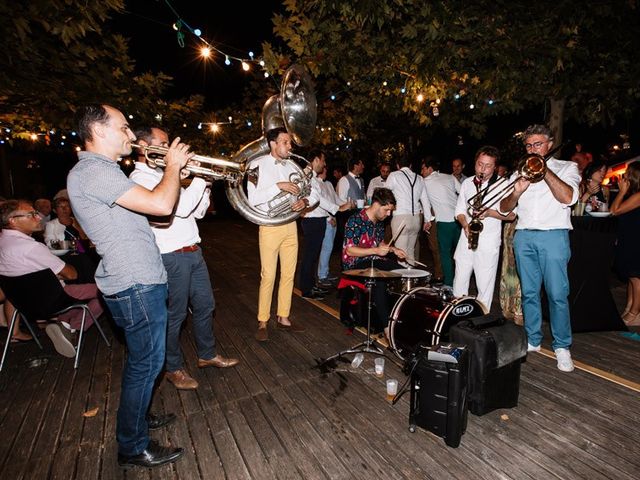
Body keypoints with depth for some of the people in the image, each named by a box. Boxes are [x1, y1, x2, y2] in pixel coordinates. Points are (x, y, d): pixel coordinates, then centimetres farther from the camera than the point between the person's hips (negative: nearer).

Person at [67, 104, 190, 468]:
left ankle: (138, 416, 45)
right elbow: (162, 205, -29)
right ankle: (133, 448, 22)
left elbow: (150, 203, 17)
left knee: (141, 359, 24)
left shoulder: (102, 171, 16)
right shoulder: (92, 171, -19)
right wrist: (173, 166, -12)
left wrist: (177, 173, 7)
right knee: (147, 363, 4)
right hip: (137, 285, -11)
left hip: (138, 280, 11)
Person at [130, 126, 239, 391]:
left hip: (193, 252, 9)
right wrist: (200, 176, -14)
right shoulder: (140, 178, -13)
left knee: (205, 305, 17)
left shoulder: (165, 175, 17)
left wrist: (204, 184, 2)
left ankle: (207, 354, 36)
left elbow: (197, 211, 15)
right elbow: (181, 208, -25)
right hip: (172, 257, -9)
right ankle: (174, 368, 27)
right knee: (174, 316, 6)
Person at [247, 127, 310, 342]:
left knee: (289, 274, 9)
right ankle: (262, 322, 12)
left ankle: (283, 318, 22)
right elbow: (253, 199, -14)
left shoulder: (291, 167, 12)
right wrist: (278, 186, -21)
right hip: (270, 227, -5)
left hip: (291, 225, 6)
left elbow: (299, 194, 17)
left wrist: (303, 201, -6)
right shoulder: (258, 165, -5)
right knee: (268, 276, -2)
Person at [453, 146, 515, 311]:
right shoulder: (467, 183, 9)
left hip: (489, 241, -3)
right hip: (467, 237, 4)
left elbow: (511, 215, -1)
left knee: (485, 284, 1)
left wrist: (490, 212, -17)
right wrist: (465, 224, -6)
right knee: (459, 281, 8)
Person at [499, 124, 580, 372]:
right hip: (524, 237, 3)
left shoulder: (566, 167, 9)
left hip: (553, 236, -3)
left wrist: (544, 169, -10)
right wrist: (516, 192, -11)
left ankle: (562, 347, 9)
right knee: (529, 293, 8)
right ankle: (532, 340, 19)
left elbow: (568, 198, -11)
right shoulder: (520, 173, 17)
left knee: (557, 294, -4)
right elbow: (504, 208, 9)